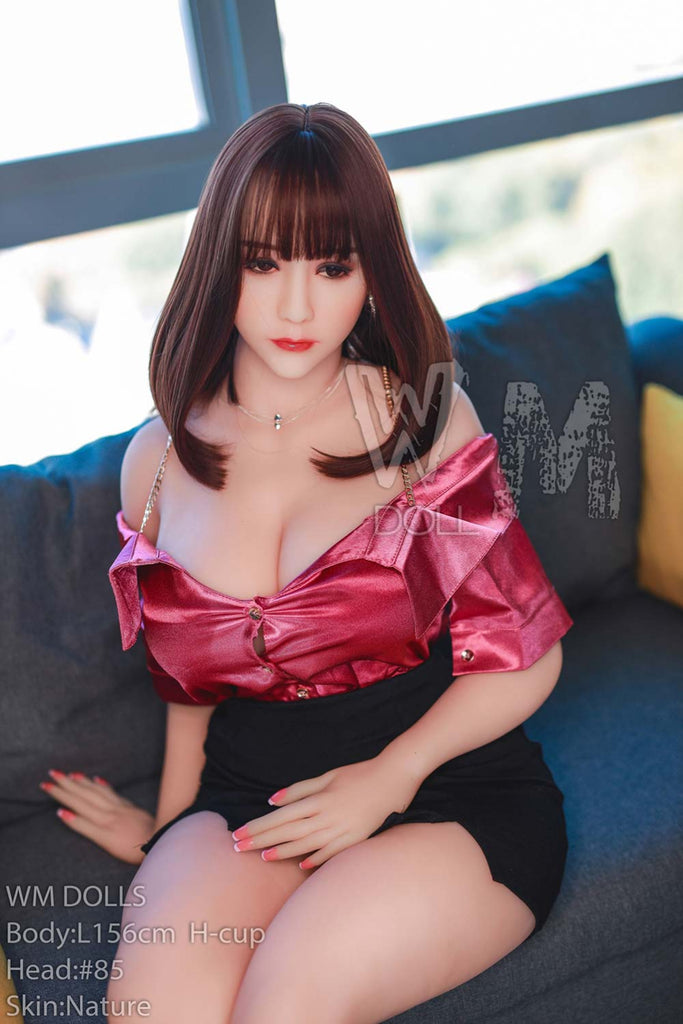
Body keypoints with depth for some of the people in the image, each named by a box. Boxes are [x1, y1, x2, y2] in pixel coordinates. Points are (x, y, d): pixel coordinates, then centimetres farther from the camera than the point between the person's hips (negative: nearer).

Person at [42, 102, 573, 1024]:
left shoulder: (424, 416, -3)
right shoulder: (158, 461, 5)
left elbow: (526, 656, -3)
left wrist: (391, 775, -14)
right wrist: (170, 827, 16)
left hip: (450, 789, -1)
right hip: (247, 798, 2)